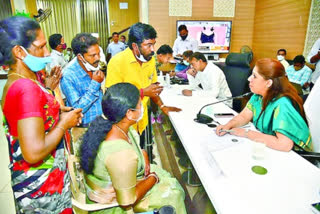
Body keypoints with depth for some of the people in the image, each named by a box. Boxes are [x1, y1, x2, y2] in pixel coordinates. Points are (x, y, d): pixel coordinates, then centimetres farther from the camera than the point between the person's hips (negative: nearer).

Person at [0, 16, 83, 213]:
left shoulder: (17, 82, 3)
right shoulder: (27, 88, -28)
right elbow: (34, 152, -33)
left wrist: (58, 113, 2)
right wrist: (64, 123, -19)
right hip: (41, 187, -9)